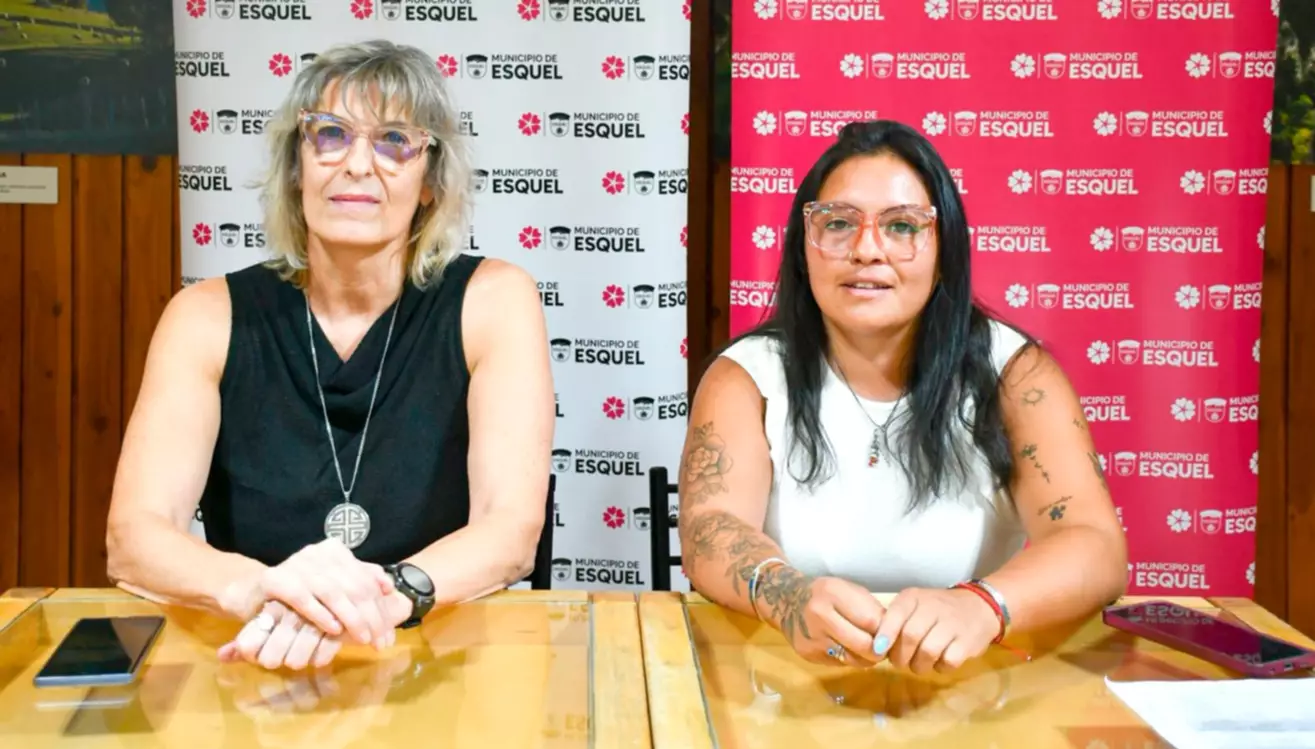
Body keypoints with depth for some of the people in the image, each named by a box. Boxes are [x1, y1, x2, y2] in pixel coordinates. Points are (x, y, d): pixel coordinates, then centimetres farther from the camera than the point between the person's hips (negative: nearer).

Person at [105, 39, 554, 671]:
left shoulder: (492, 300, -4)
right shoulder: (210, 316, -1)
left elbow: (512, 529, -13)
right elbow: (133, 537, -11)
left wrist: (382, 598, -32)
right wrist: (254, 587, -32)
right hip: (249, 669, 1)